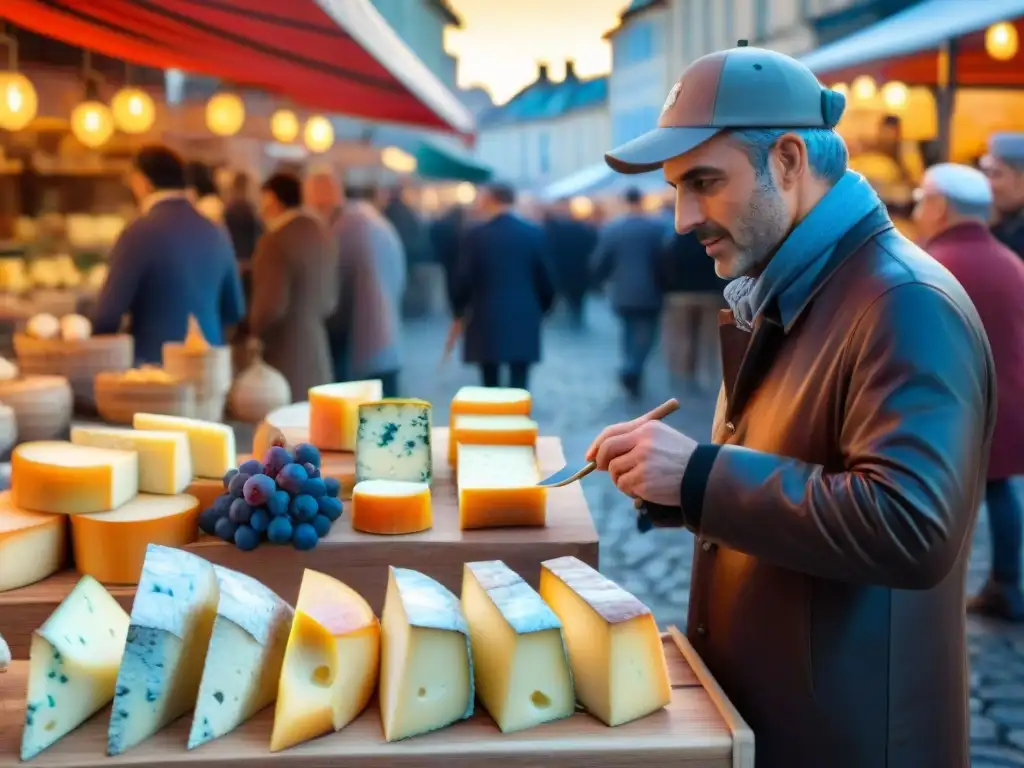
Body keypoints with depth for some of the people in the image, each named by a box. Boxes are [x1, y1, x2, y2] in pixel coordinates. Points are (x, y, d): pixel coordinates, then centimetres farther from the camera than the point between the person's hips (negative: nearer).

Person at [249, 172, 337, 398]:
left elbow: (271, 306, -20)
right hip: (315, 357, 8)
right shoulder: (320, 234, 12)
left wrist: (249, 335, -4)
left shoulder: (276, 240, -15)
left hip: (283, 359, -8)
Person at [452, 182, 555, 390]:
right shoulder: (534, 233, 1)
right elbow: (545, 278, 3)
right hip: (524, 320, 2)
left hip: (487, 320, -1)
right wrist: (541, 310, 18)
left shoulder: (477, 234, -5)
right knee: (519, 387, 4)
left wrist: (459, 311, 12)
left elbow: (464, 279, -4)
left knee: (491, 387, 7)